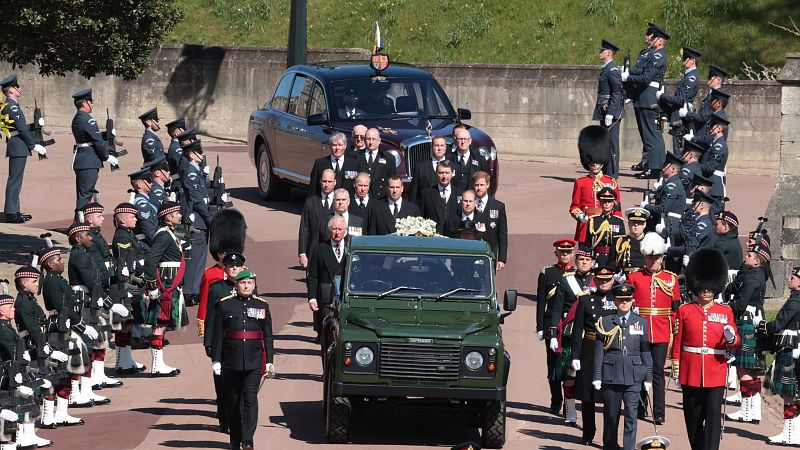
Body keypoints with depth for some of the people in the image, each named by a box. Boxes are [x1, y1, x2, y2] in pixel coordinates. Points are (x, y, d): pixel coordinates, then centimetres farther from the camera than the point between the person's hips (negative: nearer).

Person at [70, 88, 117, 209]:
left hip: (80, 160, 10)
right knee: (85, 194, -9)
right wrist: (107, 157, -5)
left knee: (82, 194, 14)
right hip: (89, 162, -10)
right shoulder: (87, 120, -16)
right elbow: (97, 140, -14)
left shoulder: (77, 119, 14)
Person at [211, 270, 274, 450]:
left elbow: (268, 336, 10)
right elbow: (218, 334, 2)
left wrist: (269, 361, 5)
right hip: (231, 360, 0)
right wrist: (216, 359, -3)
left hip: (254, 361, 0)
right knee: (233, 400, 7)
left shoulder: (262, 305, 9)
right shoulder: (225, 305, 4)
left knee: (250, 398, -10)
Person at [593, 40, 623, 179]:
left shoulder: (613, 70, -13)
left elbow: (617, 93, -18)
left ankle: (613, 174, -4)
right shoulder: (605, 69, 17)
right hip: (604, 112, 10)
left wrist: (610, 113, -21)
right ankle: (607, 171, 19)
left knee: (612, 142, -6)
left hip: (612, 111, -10)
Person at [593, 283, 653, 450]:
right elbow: (599, 351, 3)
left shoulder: (641, 323, 6)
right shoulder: (605, 322, 3)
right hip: (611, 375, 0)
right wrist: (597, 376, -1)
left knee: (631, 415, -6)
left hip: (633, 376, 0)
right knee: (610, 415, 8)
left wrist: (648, 377, 6)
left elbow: (646, 352, 8)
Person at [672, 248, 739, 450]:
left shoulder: (725, 312, 5)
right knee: (693, 417, 8)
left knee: (713, 416, -9)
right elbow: (677, 342, 6)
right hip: (691, 372, 1)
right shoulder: (684, 311, 4)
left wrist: (731, 339, -17)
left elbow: (734, 344, 6)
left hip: (716, 372, -1)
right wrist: (676, 368, 4)